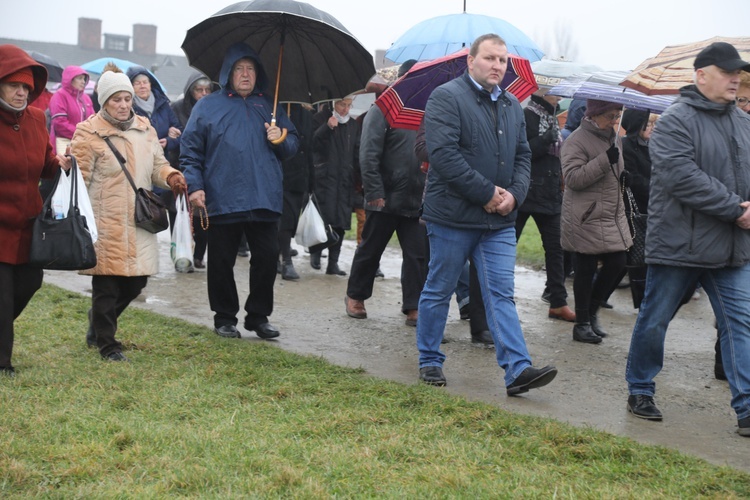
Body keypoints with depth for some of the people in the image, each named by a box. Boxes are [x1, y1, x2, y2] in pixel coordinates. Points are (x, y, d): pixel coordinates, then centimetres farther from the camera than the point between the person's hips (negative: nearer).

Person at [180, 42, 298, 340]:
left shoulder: (269, 107, 14)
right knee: (222, 262, 5)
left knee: (267, 259, 4)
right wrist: (195, 186, -8)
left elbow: (293, 146, 18)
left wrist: (281, 139, -4)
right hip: (222, 201, -2)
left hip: (265, 201, 2)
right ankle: (224, 317, 19)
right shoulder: (207, 106, 6)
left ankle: (258, 316, 17)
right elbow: (190, 150, 3)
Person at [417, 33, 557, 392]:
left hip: (500, 220, 5)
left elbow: (522, 155, 16)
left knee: (501, 294, 1)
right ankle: (429, 361, 22)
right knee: (439, 291, 8)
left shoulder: (512, 105, 13)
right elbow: (443, 154, -20)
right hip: (453, 215, -5)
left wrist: (514, 194, -4)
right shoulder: (446, 97, -9)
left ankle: (517, 369, -3)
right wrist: (487, 193, -18)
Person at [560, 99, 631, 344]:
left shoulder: (613, 137, 14)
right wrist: (605, 160, -26)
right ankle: (582, 323, 12)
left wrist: (620, 207, 26)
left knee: (617, 263, 6)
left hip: (612, 217, 8)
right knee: (585, 271, 0)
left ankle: (592, 311, 25)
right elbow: (572, 177, -22)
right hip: (586, 220, -8)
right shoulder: (577, 140, -13)